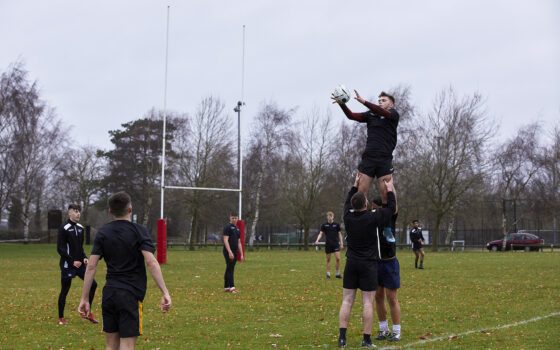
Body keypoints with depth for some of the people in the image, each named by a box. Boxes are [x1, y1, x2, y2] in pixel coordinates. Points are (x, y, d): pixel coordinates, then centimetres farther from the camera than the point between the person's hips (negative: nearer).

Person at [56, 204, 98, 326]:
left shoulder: (80, 228, 11)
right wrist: (72, 261, -18)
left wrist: (84, 258, 3)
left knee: (93, 284, 1)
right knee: (64, 291, 1)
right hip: (67, 265, -7)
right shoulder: (64, 228, -10)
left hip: (79, 264, 7)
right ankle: (61, 318, 13)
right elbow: (60, 248, -14)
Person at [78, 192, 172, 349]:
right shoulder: (139, 231, -4)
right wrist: (165, 293, -16)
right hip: (131, 295, -4)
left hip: (109, 294, 4)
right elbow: (151, 262, -15)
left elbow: (91, 266, 1)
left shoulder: (102, 232, 7)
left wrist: (84, 298, 4)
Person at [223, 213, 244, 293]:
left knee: (230, 269, 9)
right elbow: (225, 240, -15)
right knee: (230, 269, -10)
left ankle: (226, 288, 12)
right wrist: (230, 252, -23)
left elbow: (239, 243, 21)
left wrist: (241, 254, 15)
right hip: (228, 252, -8)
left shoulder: (237, 229, 18)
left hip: (235, 252, 8)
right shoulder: (228, 227, -7)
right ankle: (232, 287, -12)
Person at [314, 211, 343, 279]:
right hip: (328, 244, 0)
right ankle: (328, 274, 13)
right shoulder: (324, 225, 2)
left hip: (336, 244, 0)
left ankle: (338, 274, 2)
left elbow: (339, 234, 9)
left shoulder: (336, 224, 3)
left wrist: (341, 243, 5)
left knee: (338, 258, -10)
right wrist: (317, 240, -19)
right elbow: (320, 233, -1)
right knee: (328, 259, 4)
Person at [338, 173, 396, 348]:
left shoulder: (348, 217, -1)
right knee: (368, 303, -1)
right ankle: (367, 340, -1)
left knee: (347, 301, 3)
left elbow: (347, 203, 21)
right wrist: (390, 190, 15)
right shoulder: (372, 218, -12)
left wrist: (355, 185, 30)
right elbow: (391, 209, 2)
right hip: (368, 265, -4)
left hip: (351, 263, 4)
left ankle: (342, 337, -2)